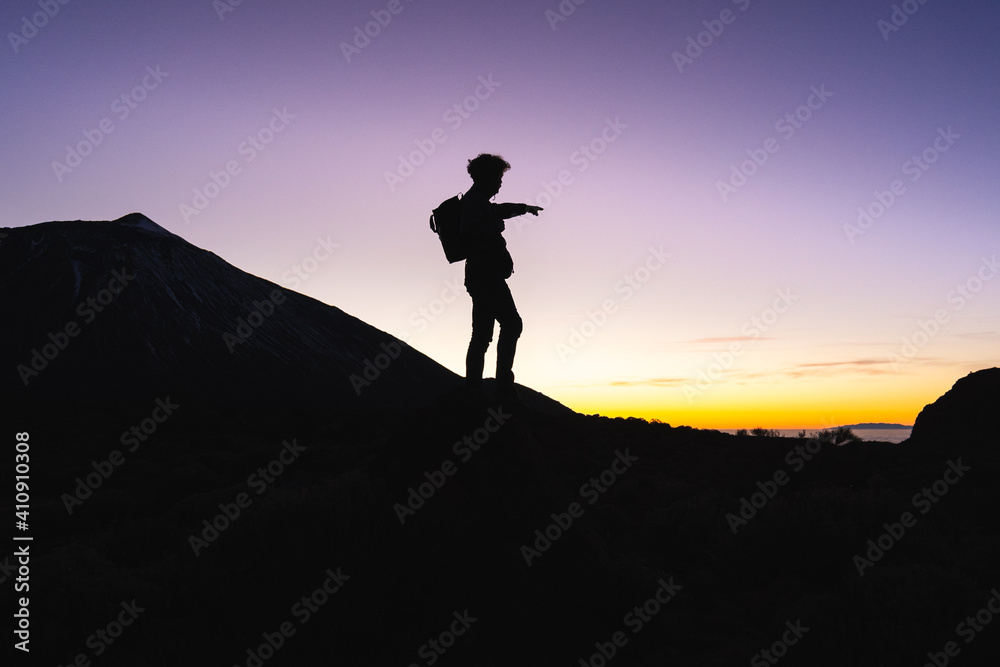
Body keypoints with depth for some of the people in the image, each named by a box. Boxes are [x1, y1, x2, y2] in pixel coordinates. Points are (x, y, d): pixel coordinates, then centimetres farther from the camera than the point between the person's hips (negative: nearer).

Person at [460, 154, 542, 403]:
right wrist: (496, 227, -12)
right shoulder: (474, 200, -7)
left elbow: (495, 210, 45)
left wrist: (522, 208, 57)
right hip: (486, 273, -11)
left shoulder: (478, 200, 24)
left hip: (480, 276, 11)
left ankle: (473, 391, 6)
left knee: (481, 335, 7)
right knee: (511, 323, -15)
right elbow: (469, 230, -24)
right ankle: (504, 385, -18)